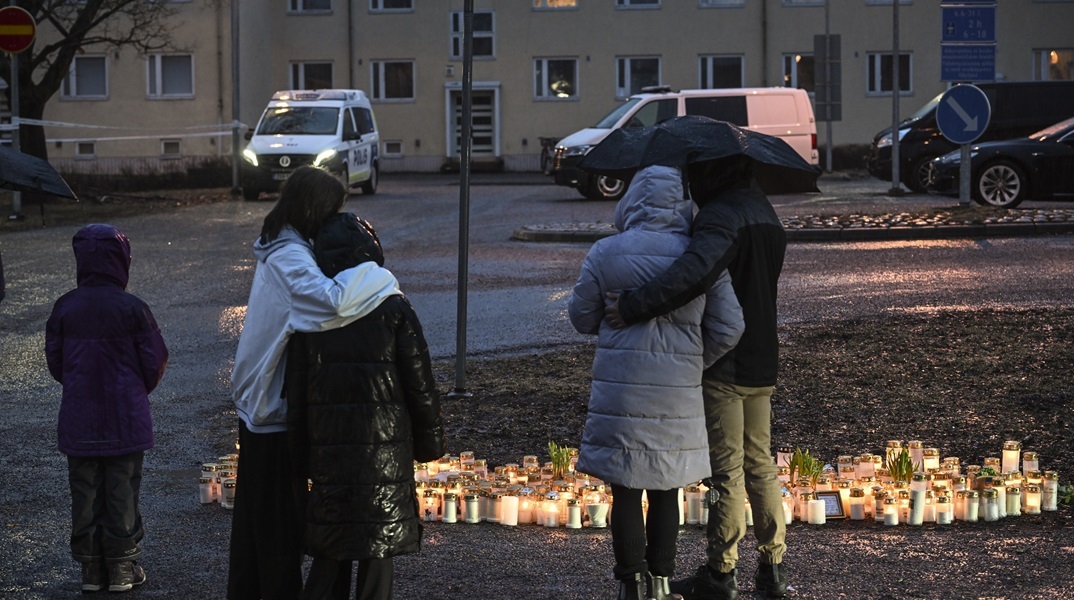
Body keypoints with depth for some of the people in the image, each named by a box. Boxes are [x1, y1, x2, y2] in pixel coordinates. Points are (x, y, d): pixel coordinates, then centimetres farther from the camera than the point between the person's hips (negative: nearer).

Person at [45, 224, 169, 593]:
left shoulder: (64, 308, -5)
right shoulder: (133, 309, -13)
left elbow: (55, 361, 3)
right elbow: (155, 362, -7)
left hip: (78, 421, 2)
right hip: (125, 420, -2)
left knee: (85, 494, 11)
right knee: (122, 492, 7)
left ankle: (91, 569, 16)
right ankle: (122, 570, 13)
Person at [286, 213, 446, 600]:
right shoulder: (394, 310, -8)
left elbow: (296, 397, 3)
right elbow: (421, 387, -5)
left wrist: (304, 460, 12)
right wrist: (430, 443, 8)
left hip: (328, 453, 3)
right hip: (386, 455, -3)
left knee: (329, 558, 12)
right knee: (378, 554, 5)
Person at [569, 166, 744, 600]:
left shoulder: (605, 254, -6)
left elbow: (582, 318, 3)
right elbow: (728, 328, 1)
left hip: (620, 389, -2)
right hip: (678, 394, 2)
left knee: (625, 492, 6)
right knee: (665, 491, 14)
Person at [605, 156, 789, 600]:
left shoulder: (719, 216, -20)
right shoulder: (763, 210, 11)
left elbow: (694, 273, -39)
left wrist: (634, 306, -36)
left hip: (722, 367, -9)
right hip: (762, 363, 9)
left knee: (726, 471, 0)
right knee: (760, 464, 16)